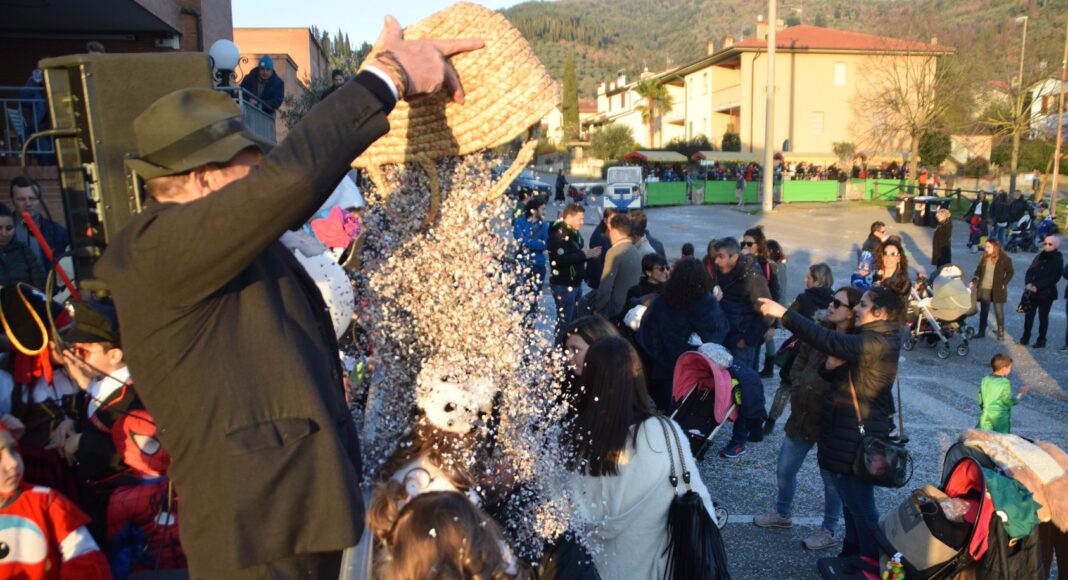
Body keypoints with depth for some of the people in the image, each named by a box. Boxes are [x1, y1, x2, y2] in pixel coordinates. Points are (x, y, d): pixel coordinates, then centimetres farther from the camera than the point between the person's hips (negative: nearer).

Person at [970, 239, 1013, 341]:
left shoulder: (1005, 259, -9)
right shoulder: (984, 258, 4)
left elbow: (1010, 272, -2)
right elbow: (978, 270, 11)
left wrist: (1003, 284, -12)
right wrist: (973, 281, -3)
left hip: (997, 290, -4)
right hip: (984, 289, 4)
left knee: (999, 311, 5)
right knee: (983, 310, 10)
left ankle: (1001, 332, 15)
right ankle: (981, 331, 19)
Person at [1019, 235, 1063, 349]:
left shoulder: (1058, 260, -6)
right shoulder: (1039, 257, 8)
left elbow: (1054, 278, -13)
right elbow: (1030, 271, 6)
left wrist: (1037, 286, -19)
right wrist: (1028, 283, -13)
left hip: (1046, 293, -4)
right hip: (1032, 291, 4)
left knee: (1043, 316, 3)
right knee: (1029, 314, 6)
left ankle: (1041, 340, 13)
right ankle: (1025, 337, 18)